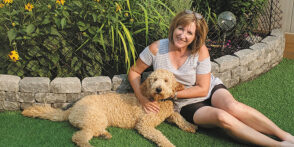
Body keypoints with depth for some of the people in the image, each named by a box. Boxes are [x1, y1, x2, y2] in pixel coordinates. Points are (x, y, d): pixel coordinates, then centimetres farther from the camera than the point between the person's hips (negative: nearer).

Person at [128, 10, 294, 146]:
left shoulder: (200, 50, -16)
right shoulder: (156, 49, -16)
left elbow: (203, 89, -14)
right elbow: (134, 72, -4)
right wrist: (142, 98, -19)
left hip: (211, 89, 1)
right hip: (187, 104, 0)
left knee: (232, 107, -32)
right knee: (222, 117, -29)